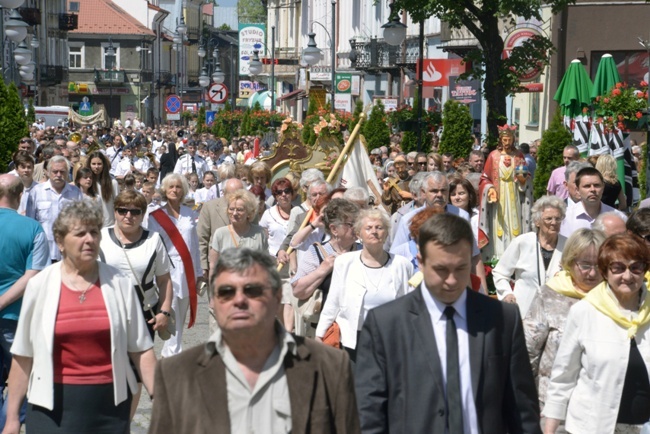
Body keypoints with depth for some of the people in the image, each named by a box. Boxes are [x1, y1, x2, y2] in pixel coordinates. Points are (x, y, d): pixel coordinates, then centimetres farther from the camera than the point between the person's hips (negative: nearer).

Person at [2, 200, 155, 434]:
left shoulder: (119, 284, 0)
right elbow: (23, 356, 2)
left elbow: (141, 349, 2)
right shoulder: (39, 285, -1)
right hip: (53, 406, -1)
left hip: (111, 404, 1)